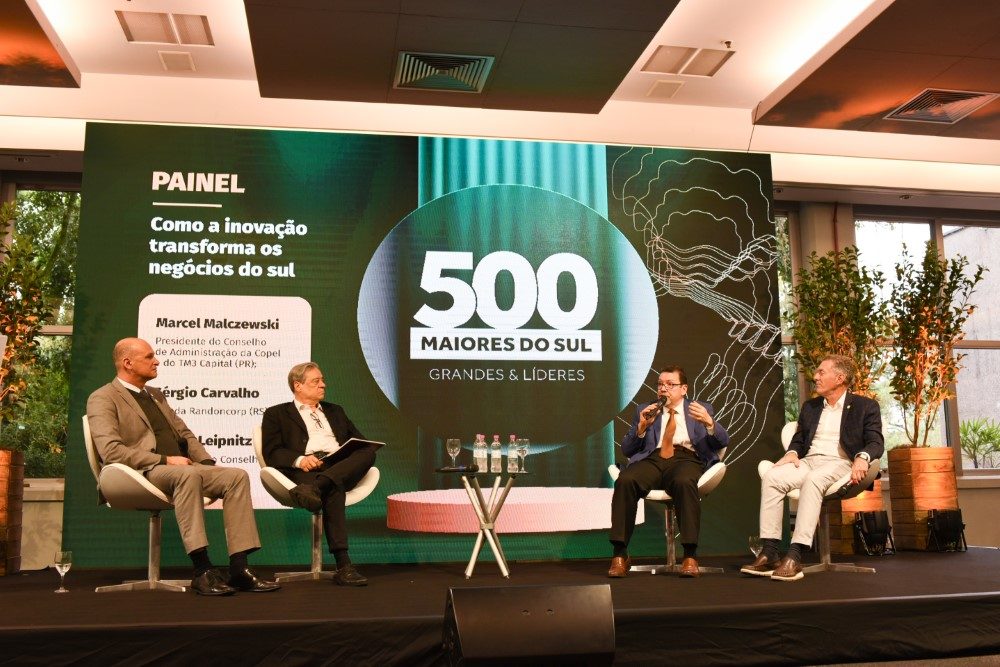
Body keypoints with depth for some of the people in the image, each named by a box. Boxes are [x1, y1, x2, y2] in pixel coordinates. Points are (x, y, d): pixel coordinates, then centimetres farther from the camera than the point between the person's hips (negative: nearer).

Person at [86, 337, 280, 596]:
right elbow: (111, 451, -15)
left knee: (237, 475, -16)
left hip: (180, 468, 8)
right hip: (143, 475, -8)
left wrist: (208, 463, 6)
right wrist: (165, 460, -17)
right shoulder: (102, 399, 0)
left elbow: (184, 433, 25)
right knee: (189, 474, -38)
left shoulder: (155, 395, 26)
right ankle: (202, 570, -36)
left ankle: (239, 569, -22)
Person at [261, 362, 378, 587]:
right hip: (306, 468, -4)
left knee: (368, 452, -31)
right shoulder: (277, 414, 19)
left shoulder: (335, 411, 35)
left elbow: (361, 443, 26)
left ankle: (314, 488, -50)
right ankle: (343, 566, -50)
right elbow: (272, 453, 4)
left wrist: (362, 452, -1)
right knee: (333, 490, -40)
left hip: (343, 467, 5)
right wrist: (300, 459, -18)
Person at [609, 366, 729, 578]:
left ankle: (690, 556, -34)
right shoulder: (645, 410, 24)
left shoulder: (701, 409, 21)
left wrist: (709, 422, -14)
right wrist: (641, 427, -2)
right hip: (652, 459, 2)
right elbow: (626, 449, 16)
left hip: (686, 458, -1)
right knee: (624, 481, -32)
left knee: (685, 482, -38)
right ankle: (620, 554, -26)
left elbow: (723, 441, 7)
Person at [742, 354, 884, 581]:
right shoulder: (810, 406, 23)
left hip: (839, 463, -5)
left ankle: (795, 556, -44)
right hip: (808, 461, 5)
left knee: (813, 479, -40)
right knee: (771, 477, -27)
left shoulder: (865, 407, 7)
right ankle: (769, 553, -32)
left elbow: (876, 442, -3)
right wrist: (792, 453, -1)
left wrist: (862, 457, -26)